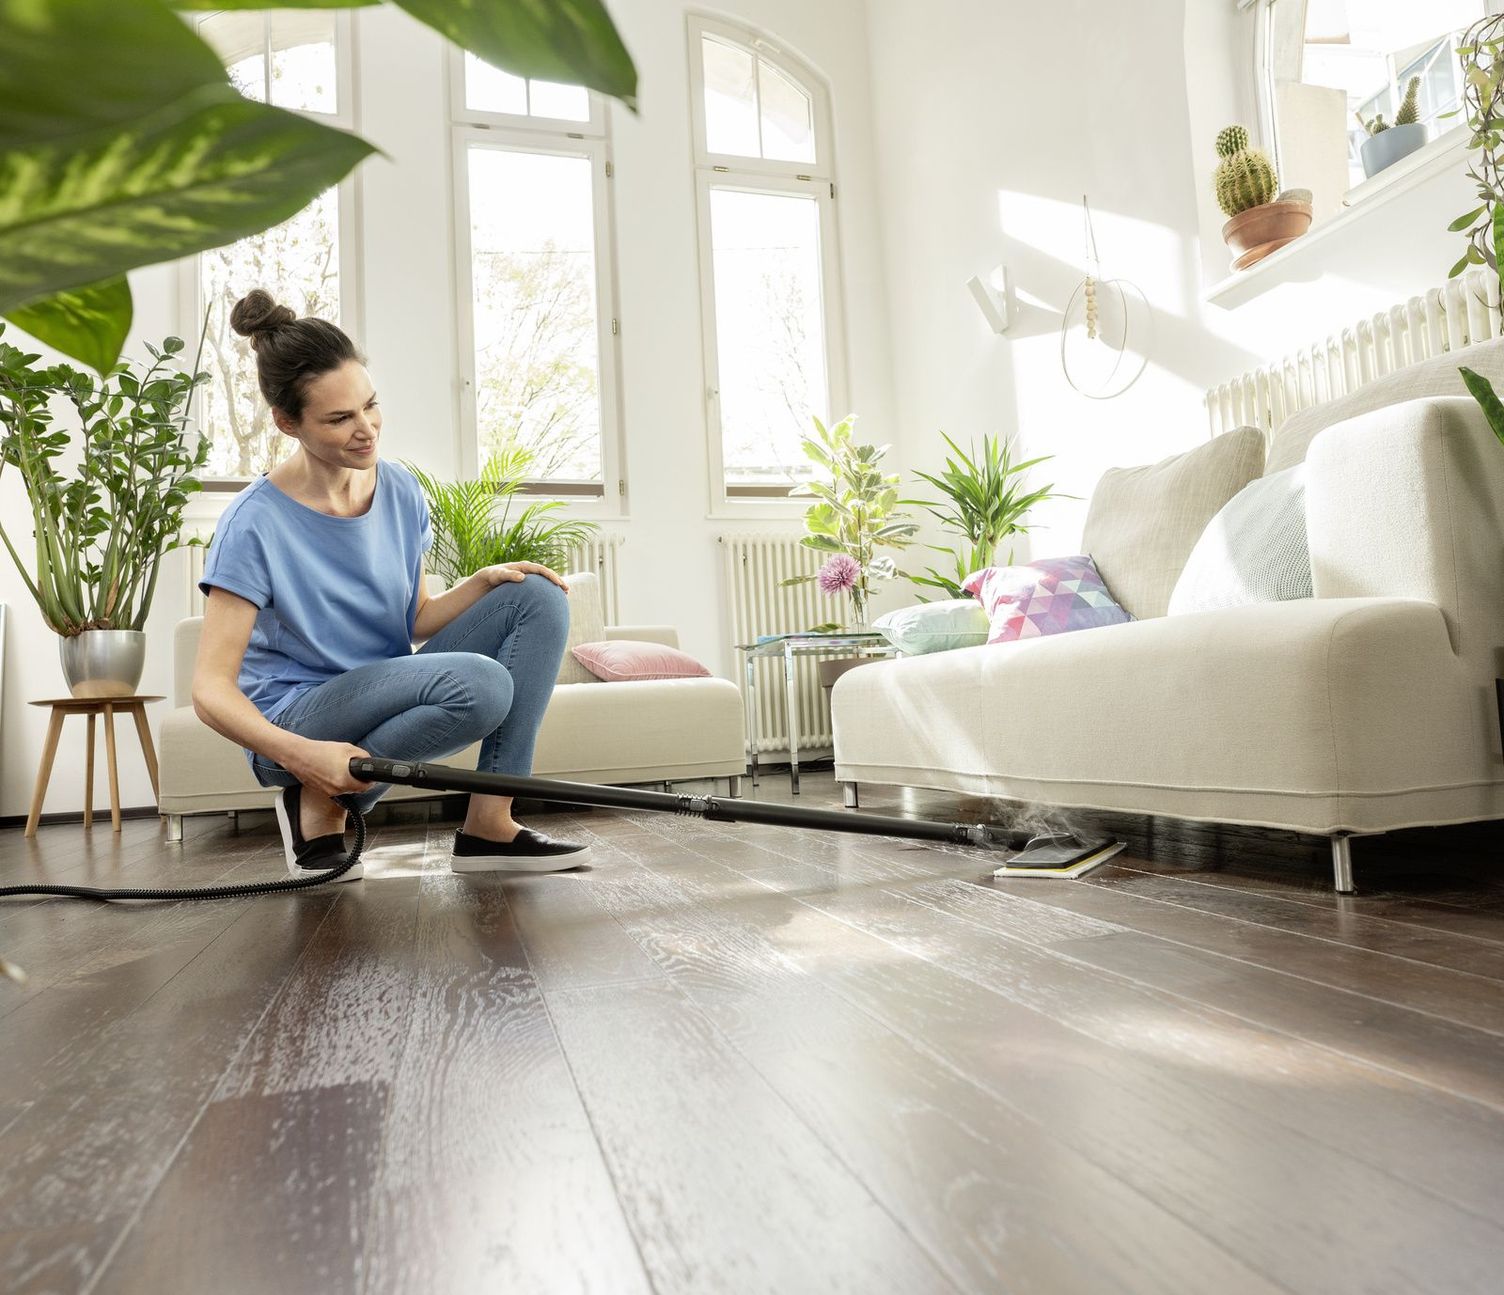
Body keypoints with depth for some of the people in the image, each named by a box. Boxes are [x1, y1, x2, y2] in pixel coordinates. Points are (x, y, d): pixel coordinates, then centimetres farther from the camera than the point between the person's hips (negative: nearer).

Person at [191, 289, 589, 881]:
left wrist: (484, 581, -9)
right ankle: (319, 802, -9)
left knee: (538, 598, -10)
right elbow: (211, 688, -18)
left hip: (387, 696, 7)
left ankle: (488, 826, -13)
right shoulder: (255, 524, -17)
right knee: (481, 683, -33)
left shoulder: (399, 489, 0)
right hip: (295, 717, -6)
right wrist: (305, 754, -34)